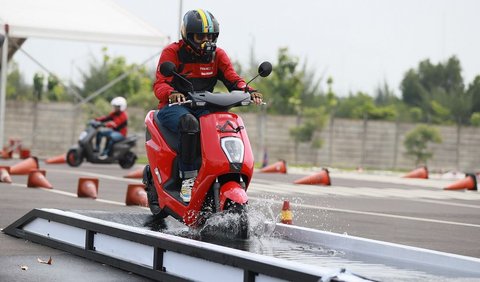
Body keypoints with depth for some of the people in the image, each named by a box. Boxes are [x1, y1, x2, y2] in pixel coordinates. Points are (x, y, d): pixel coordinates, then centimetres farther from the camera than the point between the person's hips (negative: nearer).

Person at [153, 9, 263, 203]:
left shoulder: (217, 54, 12)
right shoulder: (172, 52, -3)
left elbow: (232, 79, 2)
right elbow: (159, 84, -13)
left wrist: (248, 91, -20)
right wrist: (171, 94, -37)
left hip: (205, 108, 4)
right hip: (175, 106, -4)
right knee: (189, 124, -38)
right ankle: (187, 178, -35)